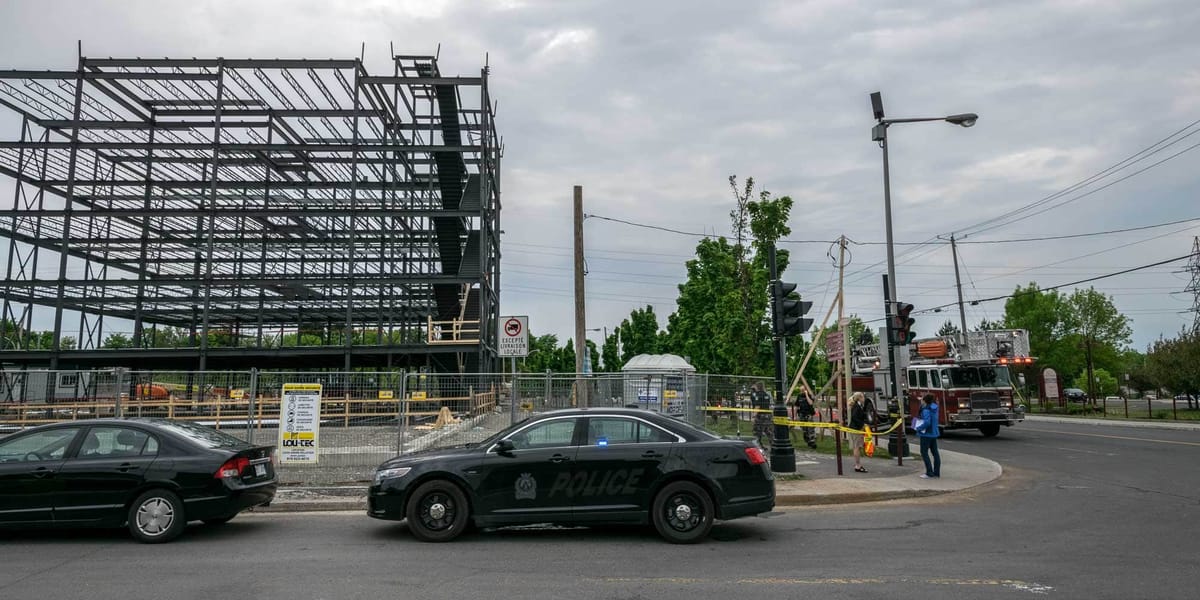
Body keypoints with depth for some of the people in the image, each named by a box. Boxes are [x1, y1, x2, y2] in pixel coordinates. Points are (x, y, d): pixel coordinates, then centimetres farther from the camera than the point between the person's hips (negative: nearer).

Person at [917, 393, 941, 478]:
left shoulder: (926, 410, -22)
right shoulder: (934, 407, 4)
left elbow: (927, 422, -30)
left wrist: (919, 428, -17)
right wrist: (922, 401, 11)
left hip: (926, 434, -9)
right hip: (934, 433, 9)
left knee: (924, 453, -1)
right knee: (935, 452, 12)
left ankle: (929, 473, -2)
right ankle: (936, 472, 18)